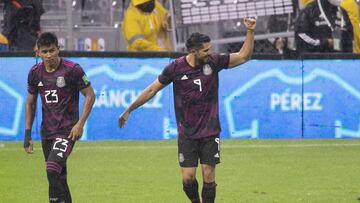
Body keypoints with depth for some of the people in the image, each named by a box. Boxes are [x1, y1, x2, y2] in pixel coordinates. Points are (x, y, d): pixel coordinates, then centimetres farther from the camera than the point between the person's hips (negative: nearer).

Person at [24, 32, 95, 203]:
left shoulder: (72, 69, -11)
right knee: (58, 177, 10)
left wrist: (80, 124, -13)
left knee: (53, 170, -23)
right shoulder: (35, 73, 4)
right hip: (47, 132, 6)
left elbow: (90, 95, -4)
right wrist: (27, 133, 9)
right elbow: (30, 103, 15)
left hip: (67, 130, -6)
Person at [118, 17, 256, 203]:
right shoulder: (176, 68, -8)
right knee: (188, 177, -4)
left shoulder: (214, 62, -3)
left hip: (210, 132, 1)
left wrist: (250, 31, -8)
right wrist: (129, 110, 5)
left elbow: (243, 56, 3)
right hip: (187, 134, -1)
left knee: (209, 175, -2)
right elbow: (152, 90, 3)